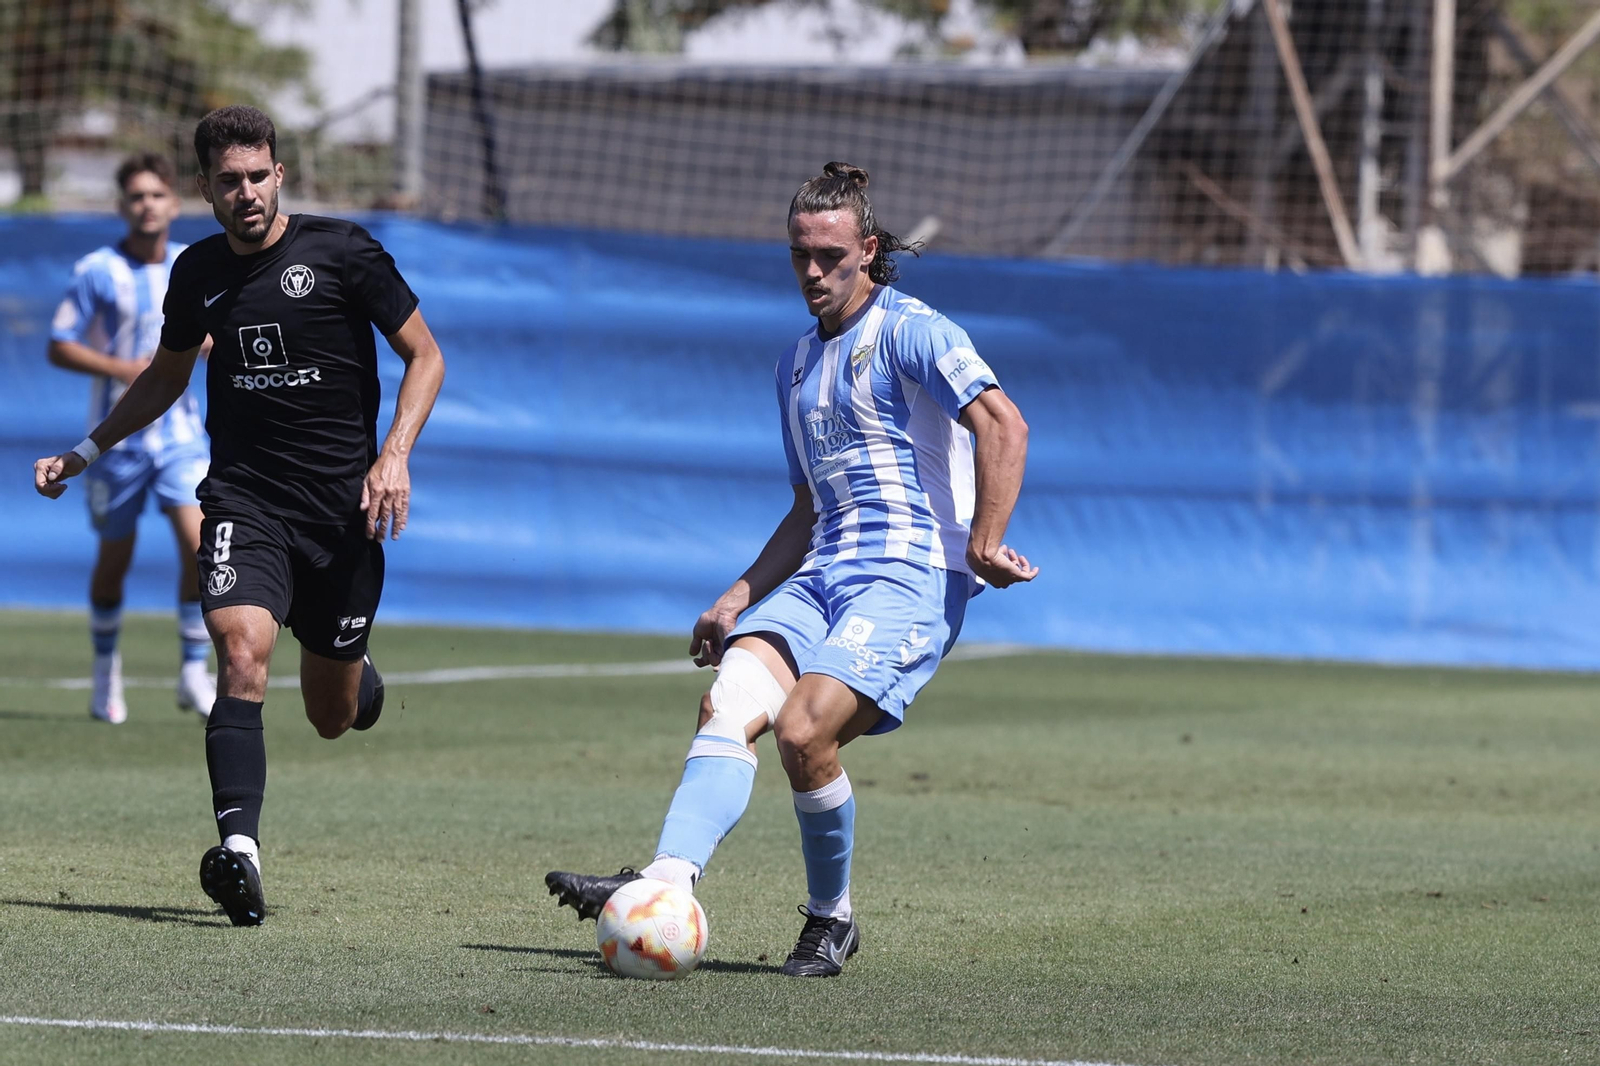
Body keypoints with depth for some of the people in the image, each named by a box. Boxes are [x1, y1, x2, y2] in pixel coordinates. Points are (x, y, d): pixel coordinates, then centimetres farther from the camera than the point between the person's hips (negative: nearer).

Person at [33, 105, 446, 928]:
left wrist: (394, 456, -12)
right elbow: (168, 374, 25)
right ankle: (239, 852, -35)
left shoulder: (341, 251, -5)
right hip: (243, 498, 1)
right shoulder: (197, 273, 6)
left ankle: (353, 675, 49)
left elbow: (423, 355, 1)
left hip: (343, 504, -1)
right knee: (242, 652, -26)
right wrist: (87, 451, 18)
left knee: (332, 718, 9)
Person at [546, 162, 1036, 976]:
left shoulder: (908, 331, -3)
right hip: (821, 573, 7)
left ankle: (831, 918, -4)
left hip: (914, 574, -7)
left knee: (803, 732, -25)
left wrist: (982, 544, -22)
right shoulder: (796, 365, 23)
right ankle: (668, 881, -37)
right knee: (728, 704, -20)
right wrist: (738, 599, 20)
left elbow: (1003, 426, -15)